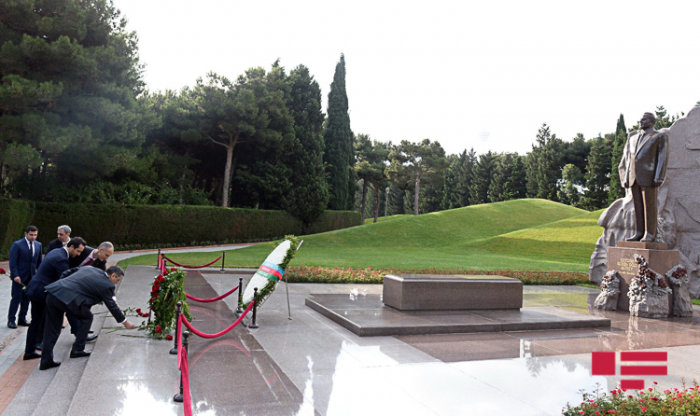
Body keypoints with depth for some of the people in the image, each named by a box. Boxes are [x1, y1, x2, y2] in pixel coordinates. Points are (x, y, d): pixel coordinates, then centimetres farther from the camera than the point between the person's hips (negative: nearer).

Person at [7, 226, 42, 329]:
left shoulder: (38, 245, 9)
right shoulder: (17, 245, -7)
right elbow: (12, 262, -10)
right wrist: (15, 275, -18)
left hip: (31, 277, 5)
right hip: (19, 277, -5)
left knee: (26, 299, 9)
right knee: (16, 298, 0)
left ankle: (22, 319, 19)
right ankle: (11, 320, 11)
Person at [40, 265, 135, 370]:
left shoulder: (90, 269, 19)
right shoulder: (106, 285, -1)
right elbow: (112, 306, 6)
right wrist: (125, 322, 19)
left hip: (52, 292, 8)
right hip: (67, 297, -8)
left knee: (52, 329, 16)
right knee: (87, 318, 15)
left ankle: (46, 361, 21)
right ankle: (77, 350, 17)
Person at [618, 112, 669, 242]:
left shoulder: (660, 136, 1)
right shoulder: (633, 136, 16)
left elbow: (662, 157, -6)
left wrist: (658, 178, -14)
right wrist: (626, 177, 8)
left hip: (649, 177, -5)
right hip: (634, 177, 5)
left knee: (649, 206, -4)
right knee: (637, 206, 7)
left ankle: (650, 235, 1)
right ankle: (640, 233, 11)